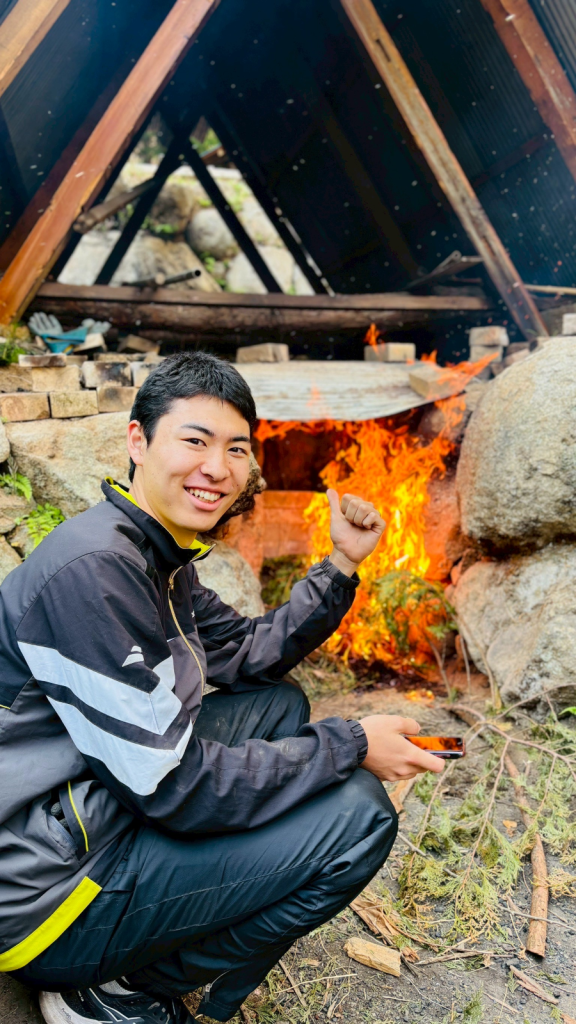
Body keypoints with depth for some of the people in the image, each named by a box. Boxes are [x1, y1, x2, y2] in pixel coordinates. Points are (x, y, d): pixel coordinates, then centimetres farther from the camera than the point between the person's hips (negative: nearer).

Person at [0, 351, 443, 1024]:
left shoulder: (161, 555, 6)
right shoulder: (94, 570, -26)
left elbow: (250, 658, 12)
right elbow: (173, 787, -25)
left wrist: (341, 564, 3)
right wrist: (351, 746, -16)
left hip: (93, 810, 10)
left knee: (281, 706, 15)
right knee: (358, 816, -14)